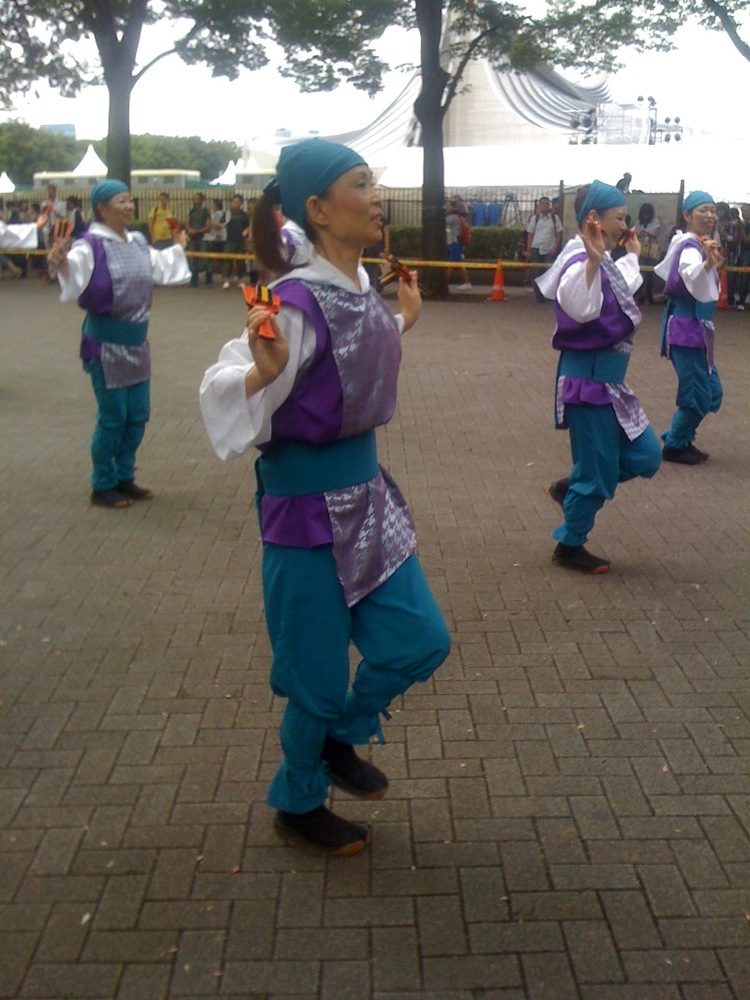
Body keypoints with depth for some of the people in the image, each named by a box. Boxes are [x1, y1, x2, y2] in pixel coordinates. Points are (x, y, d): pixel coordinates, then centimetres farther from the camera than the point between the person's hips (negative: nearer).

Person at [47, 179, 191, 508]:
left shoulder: (137, 242, 8)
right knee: (112, 417, -2)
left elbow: (161, 269, 27)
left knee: (137, 415, 12)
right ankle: (102, 486, 13)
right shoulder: (91, 245, -15)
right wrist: (63, 264, -54)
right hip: (106, 342, -8)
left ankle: (124, 478, 27)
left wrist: (178, 248, 37)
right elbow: (76, 274, -33)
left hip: (136, 340, 8)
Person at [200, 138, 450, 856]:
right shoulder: (297, 301, -21)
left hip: (366, 488, 8)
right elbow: (226, 401, -22)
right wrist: (264, 369, -40)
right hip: (308, 501, -8)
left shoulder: (361, 286, 3)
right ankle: (297, 802, 33)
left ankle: (339, 737, 37)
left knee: (421, 641, 12)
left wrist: (403, 324, 21)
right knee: (321, 673, 7)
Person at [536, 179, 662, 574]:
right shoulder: (581, 262, -19)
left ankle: (571, 489, 29)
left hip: (608, 380, 10)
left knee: (644, 457, 12)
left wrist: (632, 256, 38)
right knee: (599, 471, 2)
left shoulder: (601, 262, 10)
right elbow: (581, 309, -40)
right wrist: (593, 260, -46)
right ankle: (569, 545, 20)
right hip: (589, 381, -10)